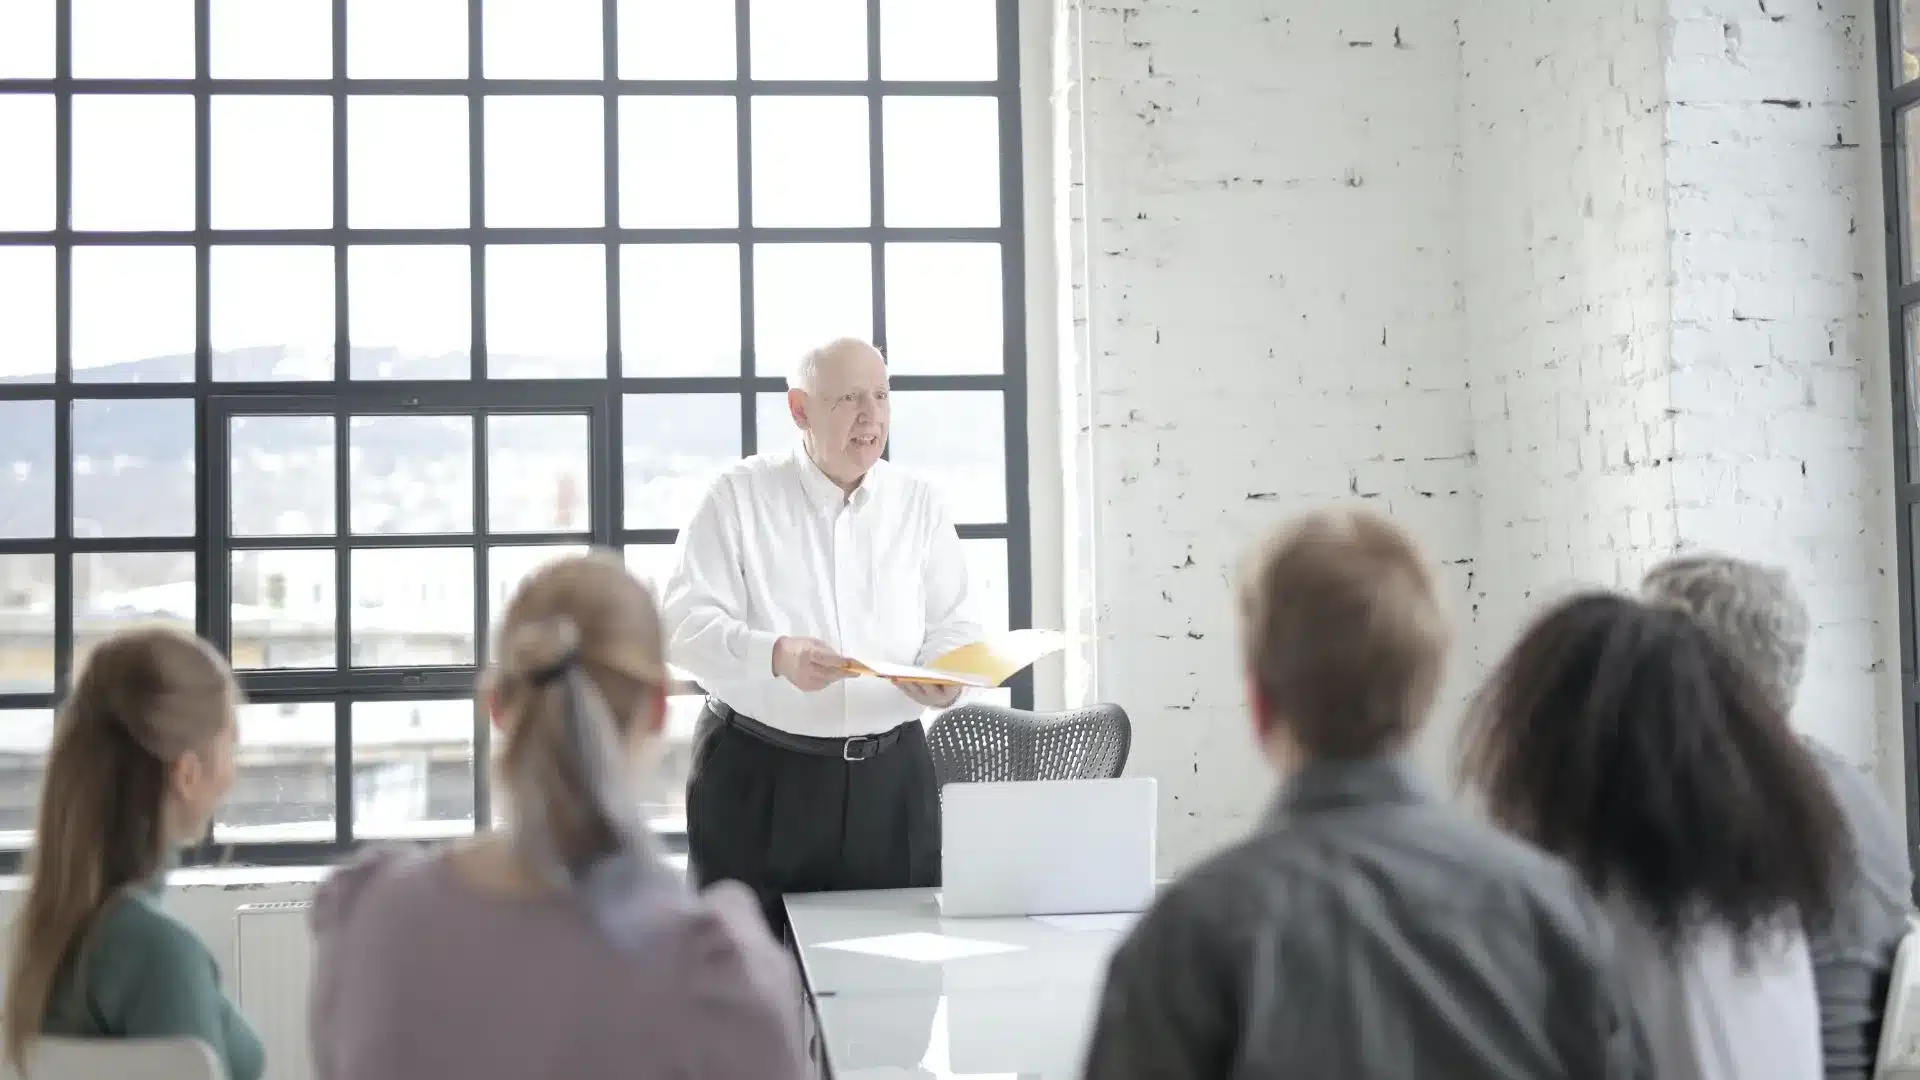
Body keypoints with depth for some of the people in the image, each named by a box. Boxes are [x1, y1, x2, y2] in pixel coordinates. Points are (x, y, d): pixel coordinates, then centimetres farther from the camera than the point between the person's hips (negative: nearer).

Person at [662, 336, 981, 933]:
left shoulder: (919, 503, 9)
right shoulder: (739, 496, -1)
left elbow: (953, 626, 7)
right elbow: (685, 621, -9)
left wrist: (947, 676, -17)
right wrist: (774, 655, -27)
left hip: (889, 774, 3)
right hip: (758, 775, -3)